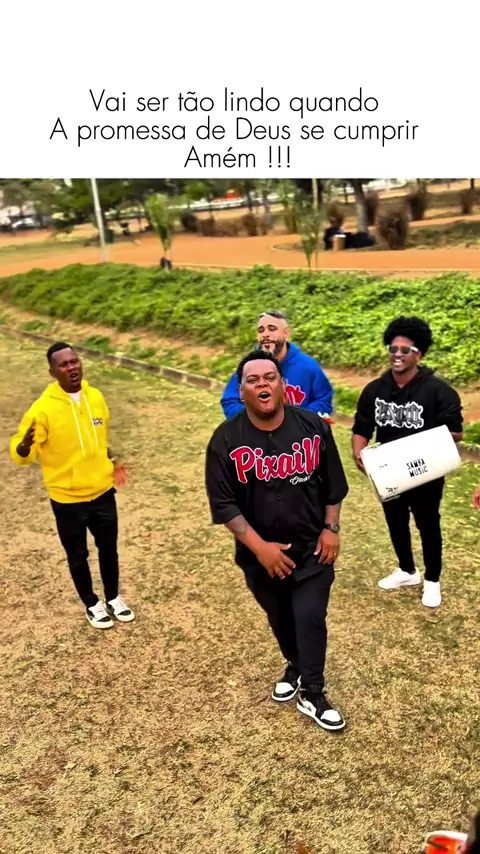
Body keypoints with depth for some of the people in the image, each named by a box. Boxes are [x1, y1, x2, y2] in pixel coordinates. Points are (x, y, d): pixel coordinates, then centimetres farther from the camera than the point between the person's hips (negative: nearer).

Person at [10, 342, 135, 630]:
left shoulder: (95, 396, -2)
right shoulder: (44, 408, -18)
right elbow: (21, 454, -16)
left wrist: (112, 463, 8)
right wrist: (25, 445, -37)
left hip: (103, 491, 4)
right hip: (67, 499, -4)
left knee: (109, 549, 18)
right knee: (78, 555, 14)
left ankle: (114, 598, 42)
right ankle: (92, 604, 37)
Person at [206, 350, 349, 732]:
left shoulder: (313, 426, -11)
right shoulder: (226, 439, -16)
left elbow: (333, 483, 1)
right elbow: (224, 504, -15)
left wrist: (331, 528, -4)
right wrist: (259, 546, -19)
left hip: (312, 548, -1)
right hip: (260, 554, 1)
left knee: (311, 619, -1)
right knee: (280, 619, 21)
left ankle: (312, 694, 22)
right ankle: (296, 667, 50)